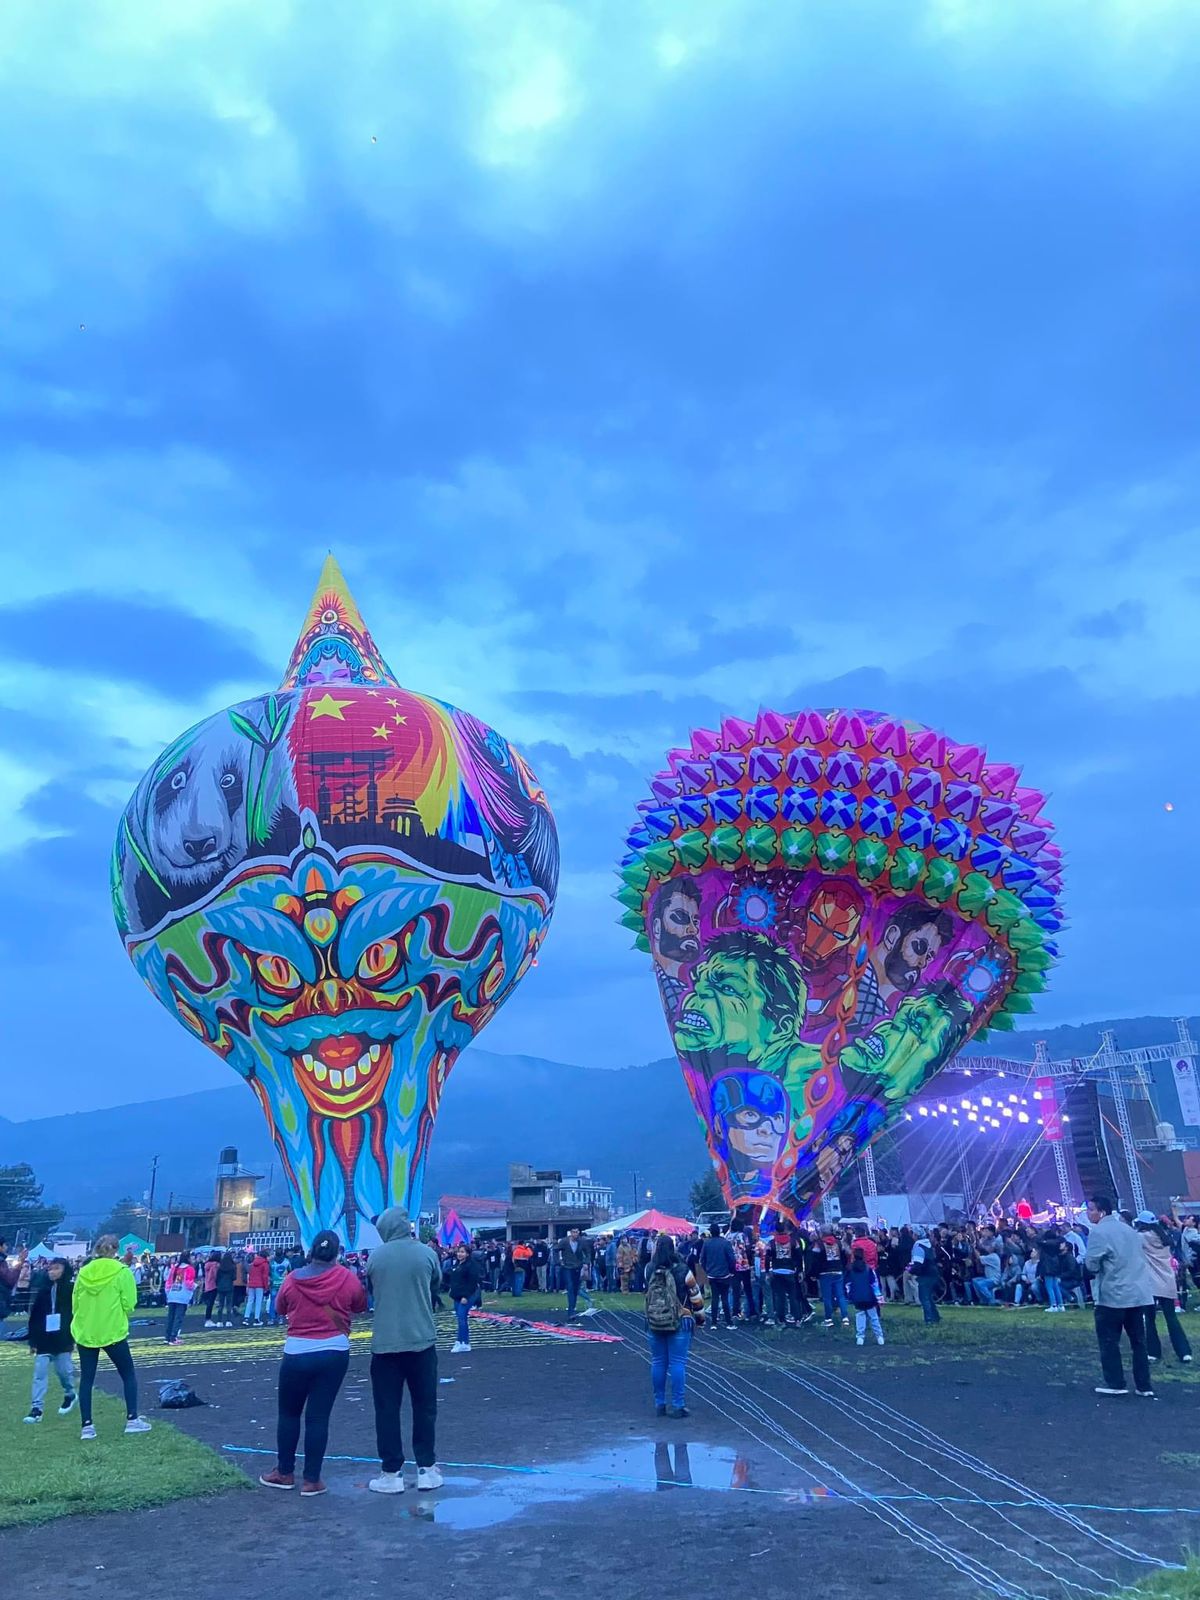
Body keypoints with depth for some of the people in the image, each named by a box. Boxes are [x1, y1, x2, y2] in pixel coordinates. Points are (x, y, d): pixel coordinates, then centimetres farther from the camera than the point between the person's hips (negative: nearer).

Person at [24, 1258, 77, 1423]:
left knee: (64, 1370, 5)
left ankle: (70, 1395, 31)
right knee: (39, 1373, -2)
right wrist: (33, 1340, 1)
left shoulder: (70, 1290, -4)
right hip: (44, 1338, 2)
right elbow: (34, 1316, 4)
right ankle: (37, 1408, 2)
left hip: (63, 1338, -2)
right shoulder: (42, 1290, 2)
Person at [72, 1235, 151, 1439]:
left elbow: (75, 1304, 6)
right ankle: (132, 1420, 10)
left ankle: (86, 1426, 9)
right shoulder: (122, 1272, -10)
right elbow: (129, 1304, -9)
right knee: (129, 1374, 11)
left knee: (86, 1379, 12)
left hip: (85, 1333, 3)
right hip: (112, 1332, -3)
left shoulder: (84, 1272, 0)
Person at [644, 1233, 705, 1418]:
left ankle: (659, 1404, 18)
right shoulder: (682, 1271, -12)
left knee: (658, 1363, 11)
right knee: (677, 1363, 3)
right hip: (680, 1323, -3)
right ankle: (677, 1406, 4)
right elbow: (696, 1297, -3)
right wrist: (700, 1316, 15)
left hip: (654, 1324, 3)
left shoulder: (650, 1271, -6)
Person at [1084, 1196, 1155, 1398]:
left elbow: (1091, 1264, -15)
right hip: (1139, 1293, 7)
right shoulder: (1129, 1229, 12)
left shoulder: (1098, 1232, -13)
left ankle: (1115, 1383, 8)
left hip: (1113, 1295, -7)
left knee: (1109, 1340, 5)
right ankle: (1144, 1386, 13)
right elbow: (1140, 1258, 21)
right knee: (1138, 1341, 12)